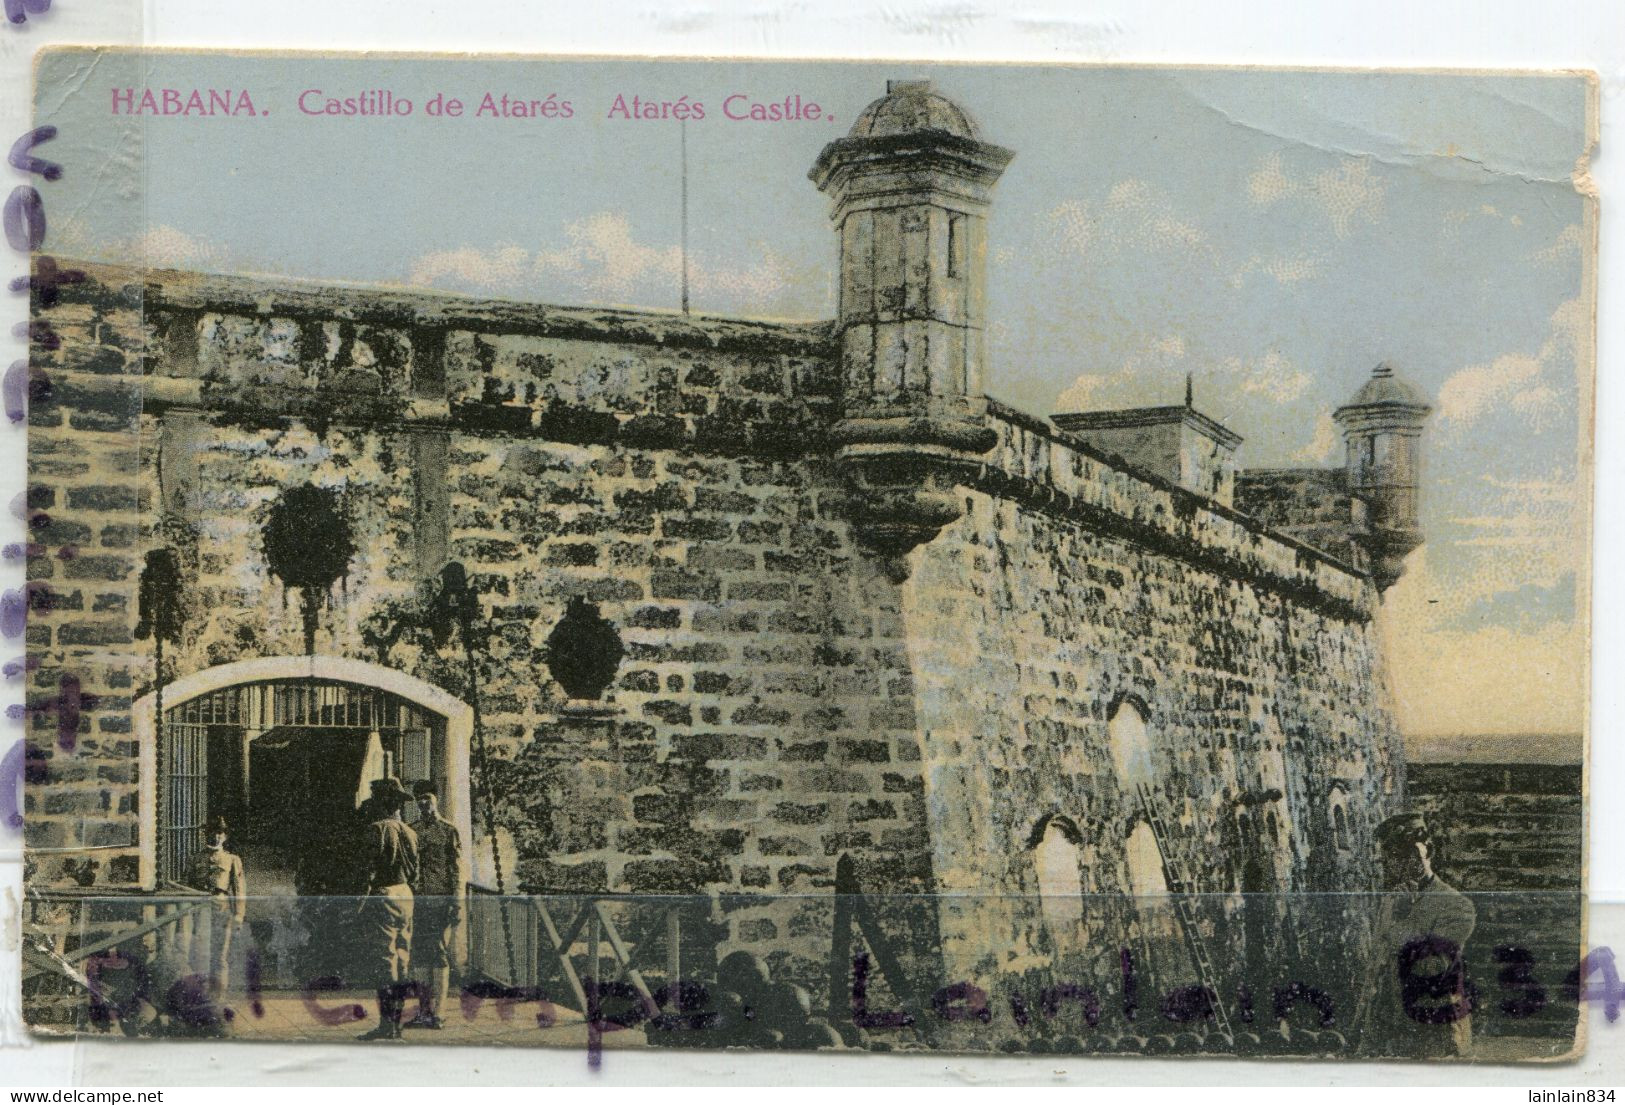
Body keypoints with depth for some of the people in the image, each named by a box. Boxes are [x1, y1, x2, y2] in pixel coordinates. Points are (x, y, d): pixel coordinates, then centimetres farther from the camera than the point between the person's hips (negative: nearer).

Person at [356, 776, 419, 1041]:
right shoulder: (409, 832, 14)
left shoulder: (377, 829, -10)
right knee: (402, 961, 9)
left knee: (382, 962, -7)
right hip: (406, 897, 8)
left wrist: (362, 900, -13)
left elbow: (370, 868, -15)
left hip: (383, 897, -8)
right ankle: (396, 1022, 13)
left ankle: (386, 1024, -9)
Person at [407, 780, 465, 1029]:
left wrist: (457, 903, -10)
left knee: (440, 958, -6)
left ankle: (435, 1013, -7)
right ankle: (423, 1011, 9)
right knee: (420, 958, 4)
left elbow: (457, 870, -2)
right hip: (418, 902, 4)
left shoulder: (449, 831, 2)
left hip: (442, 903, -4)